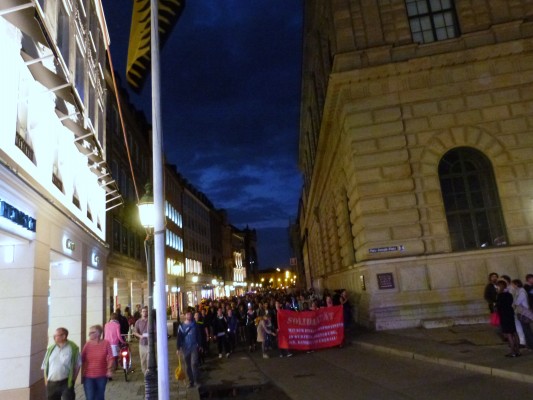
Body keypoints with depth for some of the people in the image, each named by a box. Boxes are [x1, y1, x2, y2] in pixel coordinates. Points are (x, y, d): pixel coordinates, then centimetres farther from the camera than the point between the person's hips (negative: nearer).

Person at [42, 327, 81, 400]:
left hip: (66, 383, -5)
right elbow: (45, 366, 12)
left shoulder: (73, 348, -7)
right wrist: (46, 379, 5)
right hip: (51, 383, 5)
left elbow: (77, 365, -2)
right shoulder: (51, 349, 7)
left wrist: (73, 379, -4)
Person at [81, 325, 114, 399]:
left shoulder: (106, 343, -6)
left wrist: (109, 369, -12)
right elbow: (82, 358, -2)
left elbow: (110, 358, -2)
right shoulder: (87, 344, -4)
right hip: (88, 376, 0)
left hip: (101, 376, 0)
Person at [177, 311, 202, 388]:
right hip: (185, 348, 1)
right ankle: (191, 381, 20)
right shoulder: (181, 326, 0)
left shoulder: (195, 325, 1)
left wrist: (199, 345, 4)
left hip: (194, 347, -1)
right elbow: (179, 337, 0)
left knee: (194, 363, -13)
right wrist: (178, 348, -3)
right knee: (188, 366, 9)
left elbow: (198, 335, 6)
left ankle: (196, 380, -1)